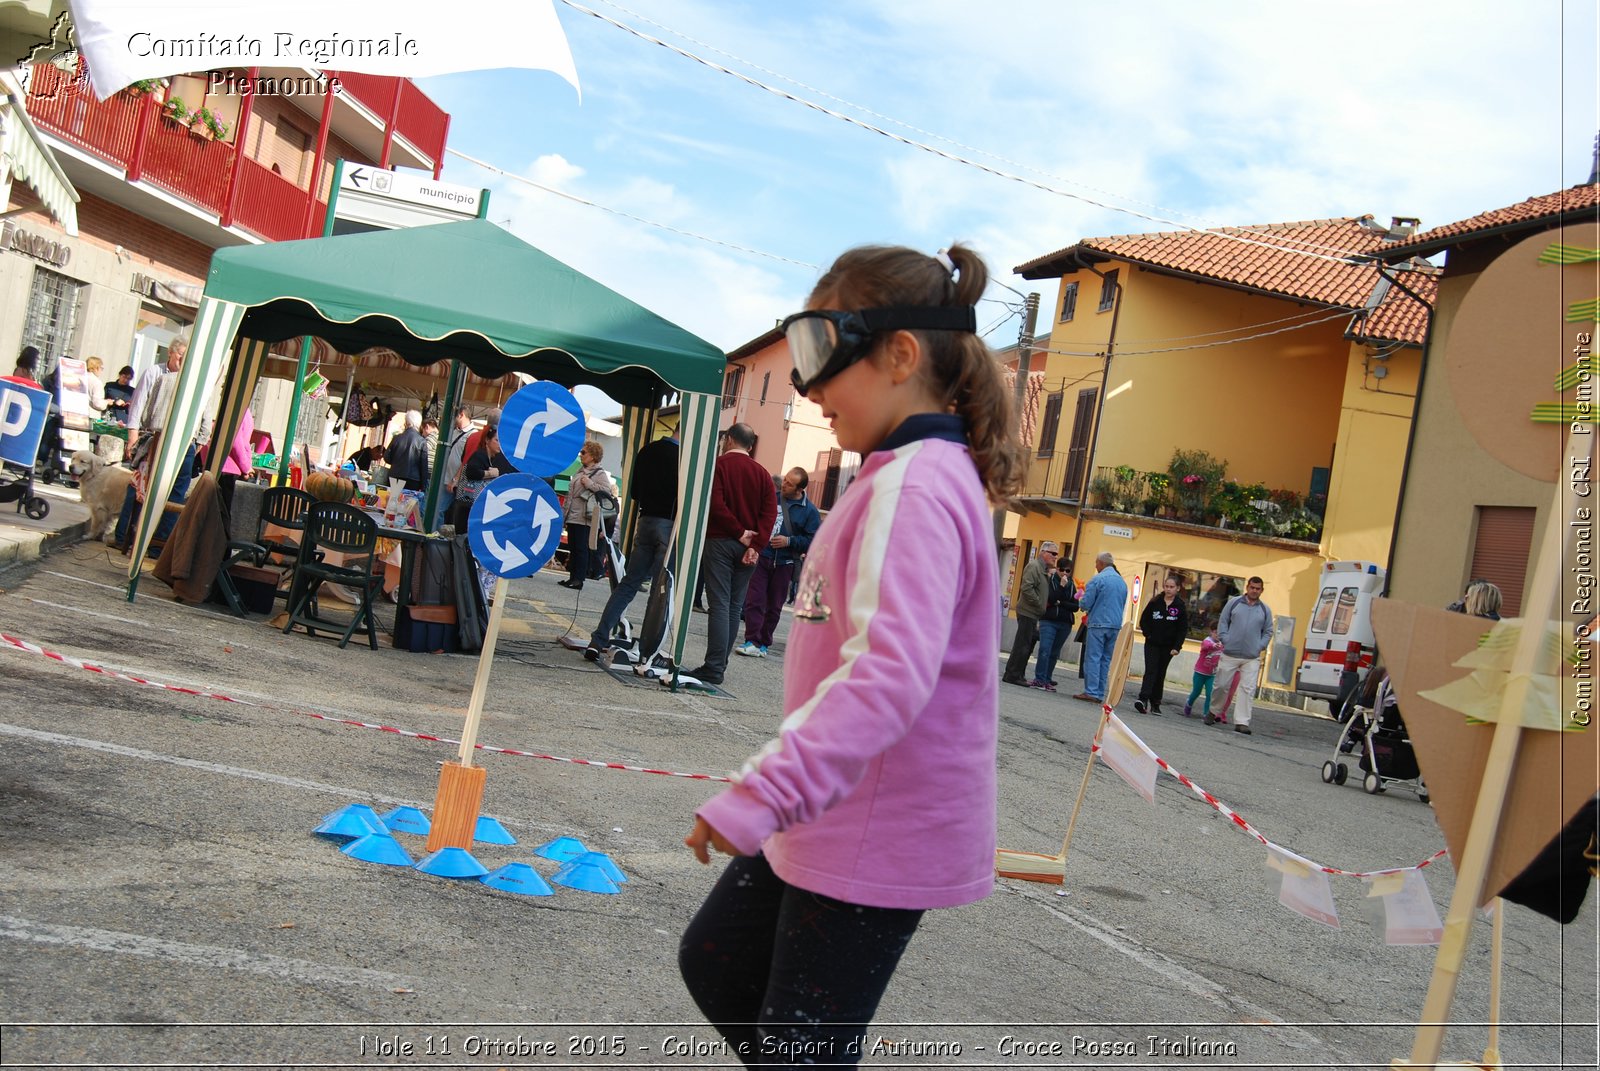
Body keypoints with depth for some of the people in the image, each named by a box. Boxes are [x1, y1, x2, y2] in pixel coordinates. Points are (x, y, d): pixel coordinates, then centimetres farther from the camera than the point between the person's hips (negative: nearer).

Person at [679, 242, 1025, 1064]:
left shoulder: (914, 486, -22)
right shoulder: (917, 475, 11)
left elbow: (890, 671, -35)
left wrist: (764, 794, -40)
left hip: (874, 841, -10)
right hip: (835, 818, 10)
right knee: (716, 963, 23)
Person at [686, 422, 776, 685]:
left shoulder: (719, 465, -2)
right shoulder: (762, 473, 11)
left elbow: (716, 505, -15)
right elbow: (770, 513, 0)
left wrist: (740, 533, -9)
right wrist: (755, 545, -7)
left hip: (720, 542, -4)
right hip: (749, 546, 4)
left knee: (719, 604, -6)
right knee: (735, 606, 9)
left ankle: (714, 667, -8)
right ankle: (720, 663, 12)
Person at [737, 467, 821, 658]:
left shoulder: (809, 511, -3)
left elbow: (814, 541, -4)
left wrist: (789, 541, -14)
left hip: (784, 565, 0)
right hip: (761, 558, 0)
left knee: (774, 606, 9)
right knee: (754, 600, -8)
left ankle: (763, 643, 20)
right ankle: (752, 641, -7)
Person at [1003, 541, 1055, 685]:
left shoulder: (1044, 569, 18)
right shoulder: (1033, 566, -12)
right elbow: (1027, 588, -22)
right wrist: (1039, 604, -17)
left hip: (1033, 614, 10)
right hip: (1027, 612, -10)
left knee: (1027, 646, 12)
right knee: (1022, 645, -7)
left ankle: (1016, 675, 18)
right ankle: (1012, 675, -3)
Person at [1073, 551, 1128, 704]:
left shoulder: (1097, 579, -9)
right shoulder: (1123, 582, 12)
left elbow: (1085, 604, -12)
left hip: (1098, 624, -6)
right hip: (1116, 625, 6)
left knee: (1093, 658, -3)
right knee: (1106, 660, 8)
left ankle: (1091, 692, -5)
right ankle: (1100, 693, 9)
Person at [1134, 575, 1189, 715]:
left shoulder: (1180, 606, -3)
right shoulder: (1155, 602, 0)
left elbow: (1183, 629, -3)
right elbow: (1143, 620, 7)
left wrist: (1176, 647, -11)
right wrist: (1148, 634, -5)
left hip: (1168, 647, 0)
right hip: (1152, 644, 0)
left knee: (1160, 674, 7)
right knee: (1150, 671, -12)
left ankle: (1155, 704, 13)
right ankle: (1143, 699, -23)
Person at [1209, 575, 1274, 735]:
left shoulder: (1265, 610, 9)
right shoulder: (1234, 602, 5)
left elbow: (1268, 632, 15)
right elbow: (1222, 622, 7)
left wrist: (1260, 646, 2)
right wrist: (1225, 639, -4)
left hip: (1252, 658, 1)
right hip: (1229, 655, -1)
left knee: (1247, 689, -7)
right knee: (1222, 685, 6)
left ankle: (1241, 722, -6)